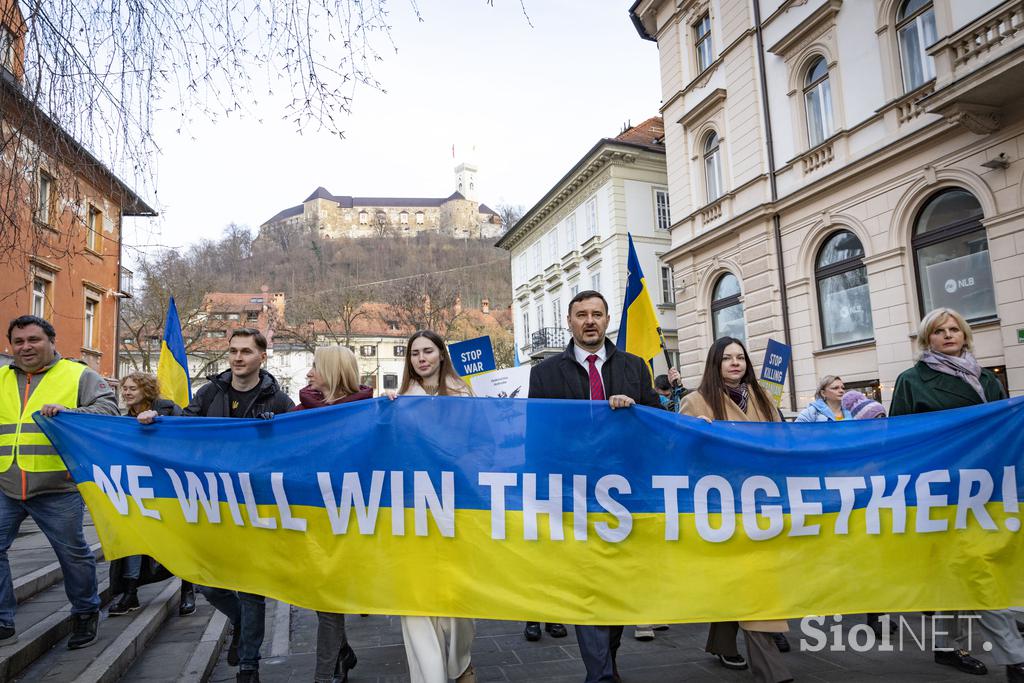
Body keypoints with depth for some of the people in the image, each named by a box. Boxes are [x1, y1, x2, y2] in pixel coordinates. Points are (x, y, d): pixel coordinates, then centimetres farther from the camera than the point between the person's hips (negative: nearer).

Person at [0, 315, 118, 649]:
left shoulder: (79, 375, 0)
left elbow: (107, 409, -11)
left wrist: (68, 413, -24)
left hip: (57, 487, -3)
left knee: (73, 553, 8)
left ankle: (85, 612, 29)